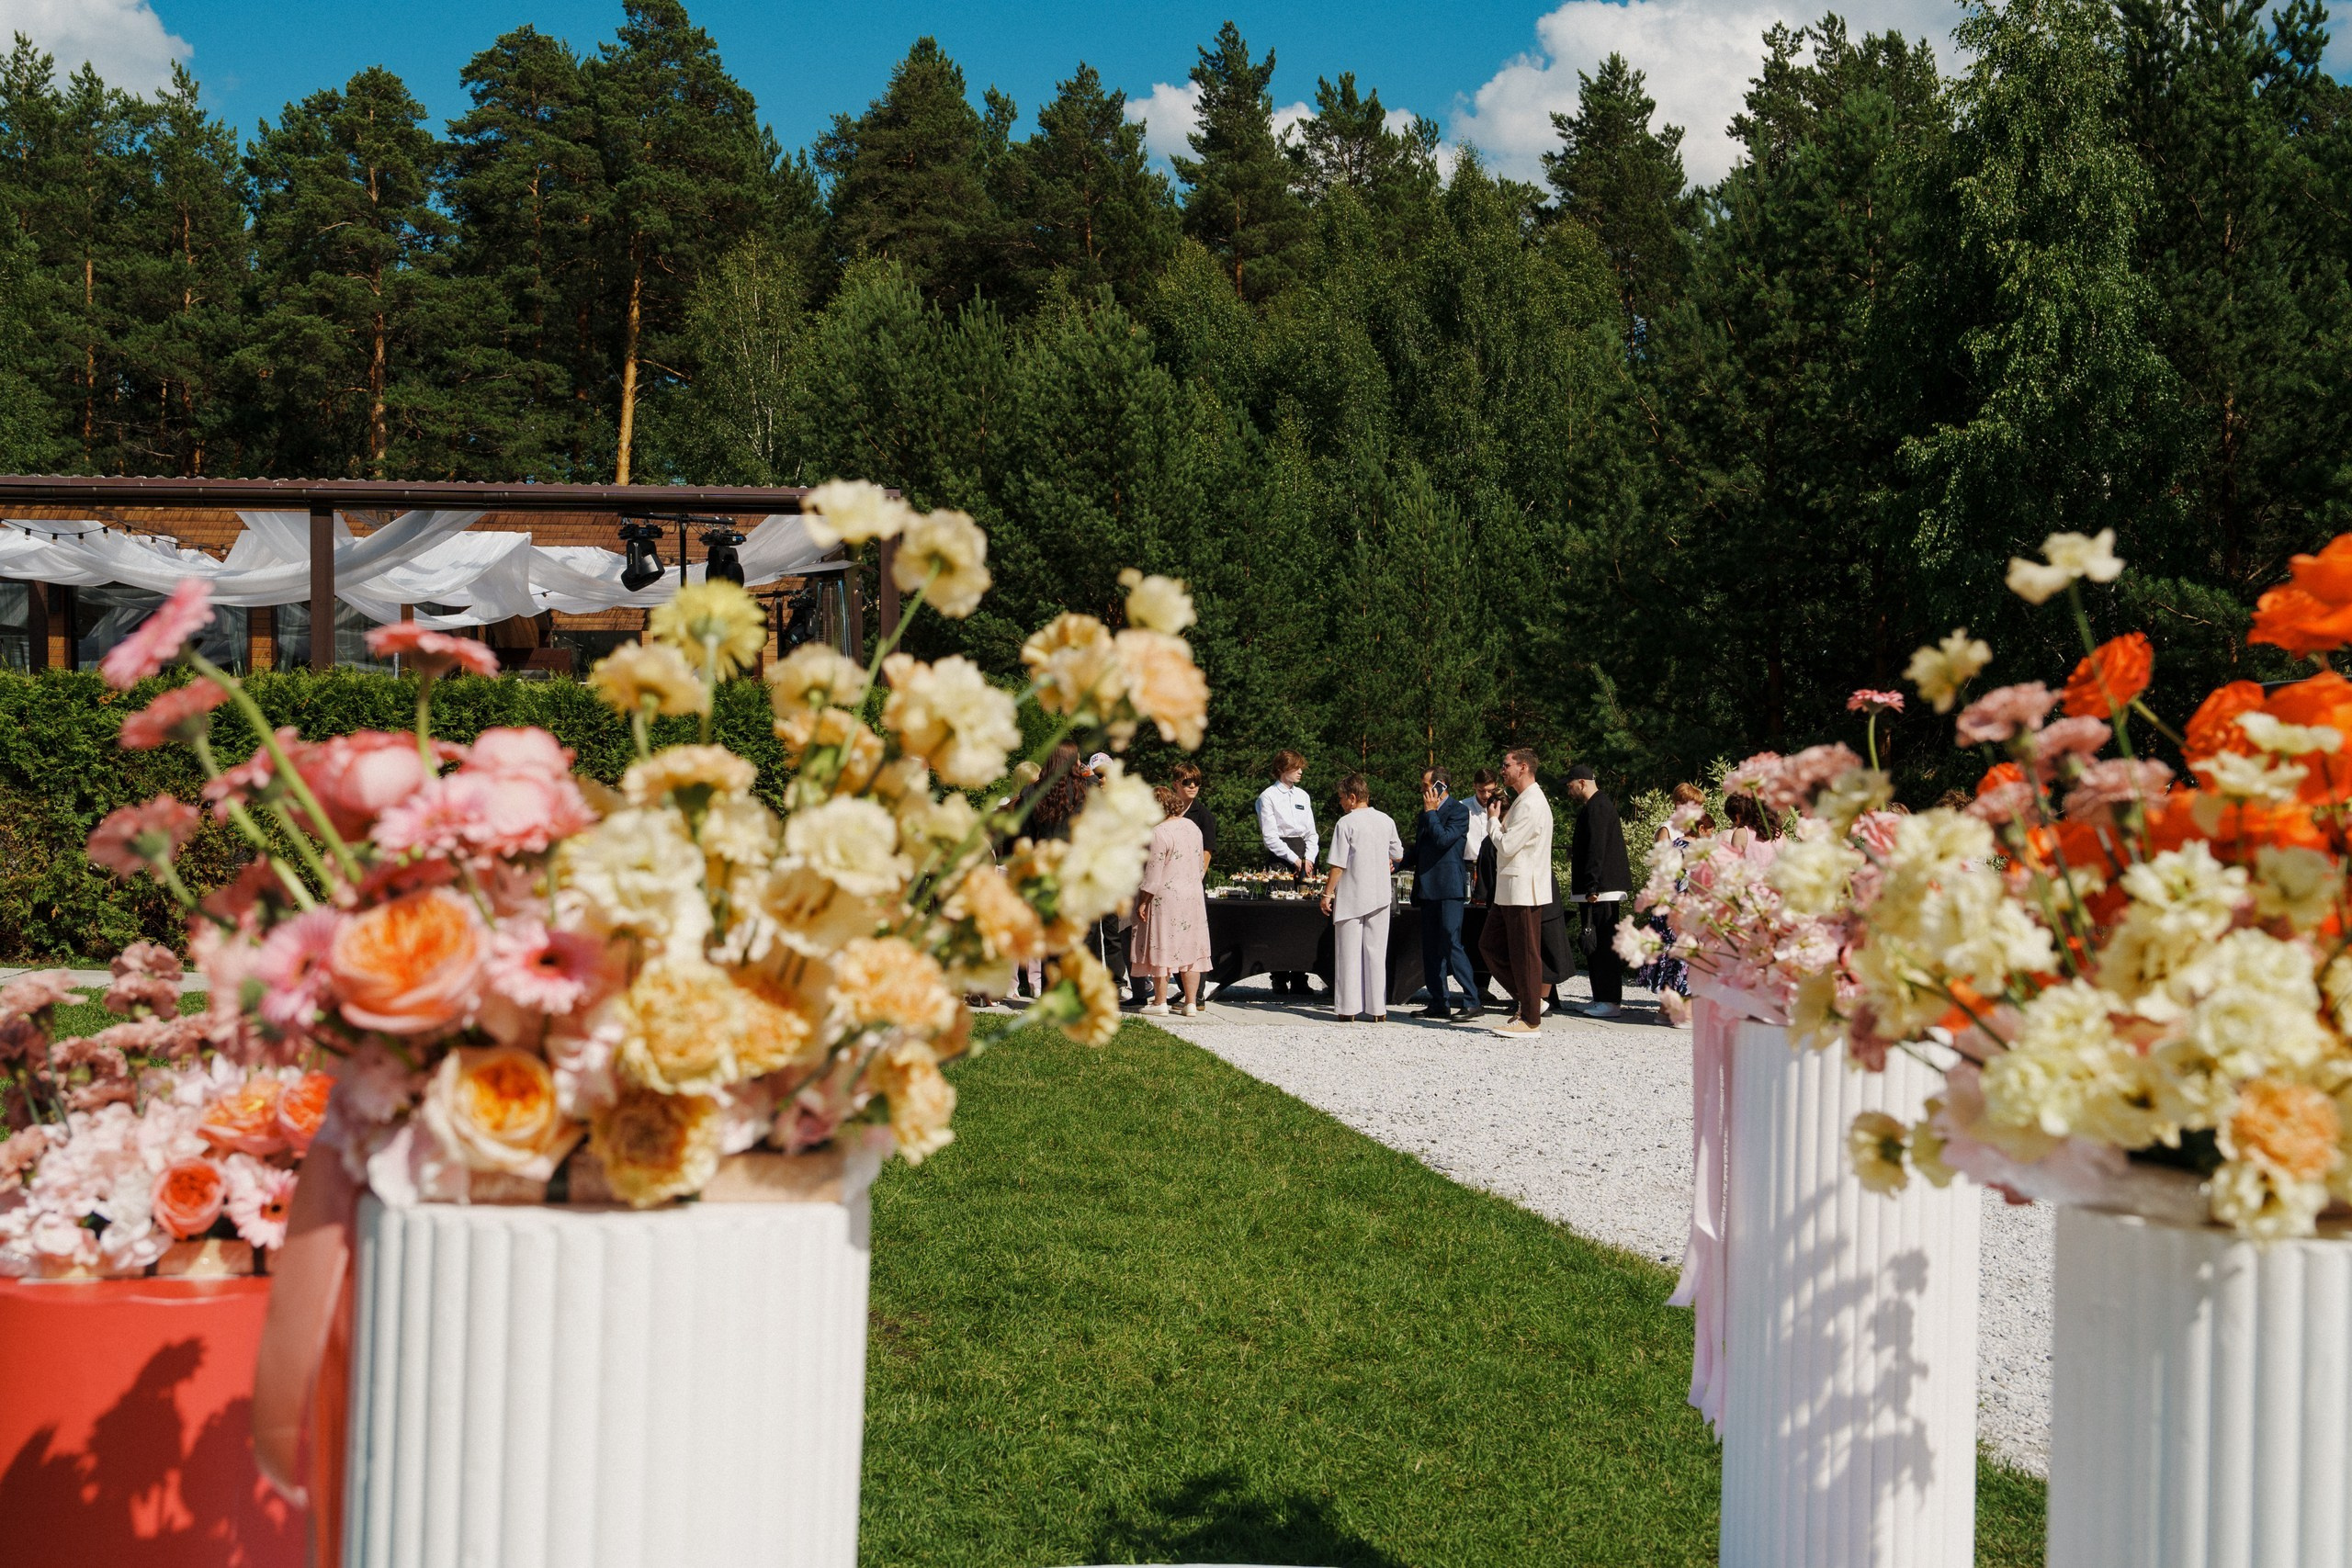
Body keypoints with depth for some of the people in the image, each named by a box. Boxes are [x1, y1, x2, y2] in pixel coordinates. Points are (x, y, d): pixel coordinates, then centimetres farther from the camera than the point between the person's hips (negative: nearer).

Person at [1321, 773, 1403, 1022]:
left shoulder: (1346, 823, -10)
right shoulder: (1386, 821, 4)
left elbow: (1338, 865, -12)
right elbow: (1398, 855, 15)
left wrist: (1327, 893, -5)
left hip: (1351, 896, -4)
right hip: (1380, 895, 4)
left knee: (1349, 953, 3)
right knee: (1376, 953, 8)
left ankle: (1348, 1010, 3)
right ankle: (1377, 1009, 8)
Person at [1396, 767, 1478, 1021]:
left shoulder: (1459, 811, -6)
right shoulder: (1425, 814, 19)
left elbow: (1443, 839, -19)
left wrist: (1431, 812, -10)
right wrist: (1396, 864, 10)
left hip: (1448, 886, -9)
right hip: (1428, 887, 9)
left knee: (1451, 944, -13)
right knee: (1431, 948, 8)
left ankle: (1471, 1002, -11)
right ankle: (1439, 1003, 12)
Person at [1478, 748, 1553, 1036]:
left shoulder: (1532, 805, -17)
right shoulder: (1523, 801, 17)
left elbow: (1507, 845, -19)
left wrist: (1493, 820, -3)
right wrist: (1501, 819, 6)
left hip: (1523, 890, -11)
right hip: (1509, 890, 11)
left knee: (1525, 955, -4)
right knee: (1489, 945, 13)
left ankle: (1530, 1020, 1)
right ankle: (1525, 999, 19)